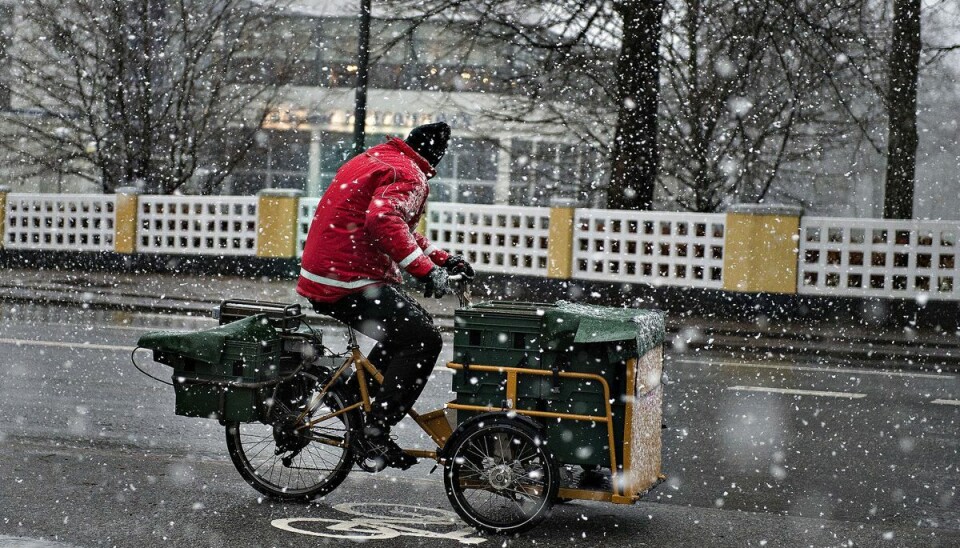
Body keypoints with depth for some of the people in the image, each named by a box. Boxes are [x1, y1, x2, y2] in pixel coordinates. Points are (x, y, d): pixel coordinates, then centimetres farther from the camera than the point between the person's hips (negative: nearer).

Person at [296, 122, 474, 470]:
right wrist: (426, 269, -30)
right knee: (424, 339, -15)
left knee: (410, 326, 23)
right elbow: (384, 221, -29)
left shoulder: (375, 159, 23)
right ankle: (375, 435, -16)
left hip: (322, 277, 10)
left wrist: (443, 259, 23)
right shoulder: (408, 174, -9)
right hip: (350, 283, -10)